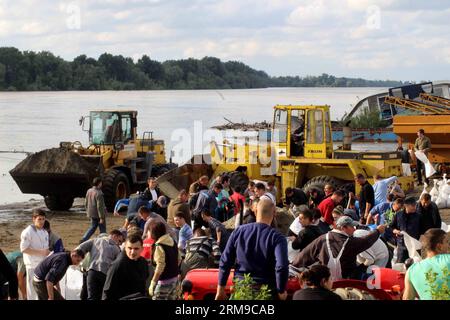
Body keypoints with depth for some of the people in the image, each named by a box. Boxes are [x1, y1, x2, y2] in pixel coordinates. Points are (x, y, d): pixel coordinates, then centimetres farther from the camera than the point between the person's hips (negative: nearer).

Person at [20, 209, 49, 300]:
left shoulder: (45, 232, 13)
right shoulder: (28, 232, -12)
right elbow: (24, 249, -17)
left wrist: (48, 252, 0)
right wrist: (40, 252, -19)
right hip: (32, 265, -7)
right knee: (33, 286, -4)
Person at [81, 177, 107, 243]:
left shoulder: (89, 191, 4)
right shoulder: (98, 193, -22)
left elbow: (86, 203, 13)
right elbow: (99, 206, -23)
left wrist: (88, 212, 25)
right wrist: (101, 217, -20)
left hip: (92, 214, 8)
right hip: (98, 215, -8)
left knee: (93, 227, 20)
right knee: (102, 229, 6)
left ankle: (83, 239, 8)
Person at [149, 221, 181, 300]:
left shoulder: (159, 246, -18)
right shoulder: (173, 242, 6)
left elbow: (160, 267, -22)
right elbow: (179, 260, 15)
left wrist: (152, 284, -19)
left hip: (164, 281, -8)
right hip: (175, 279, 8)